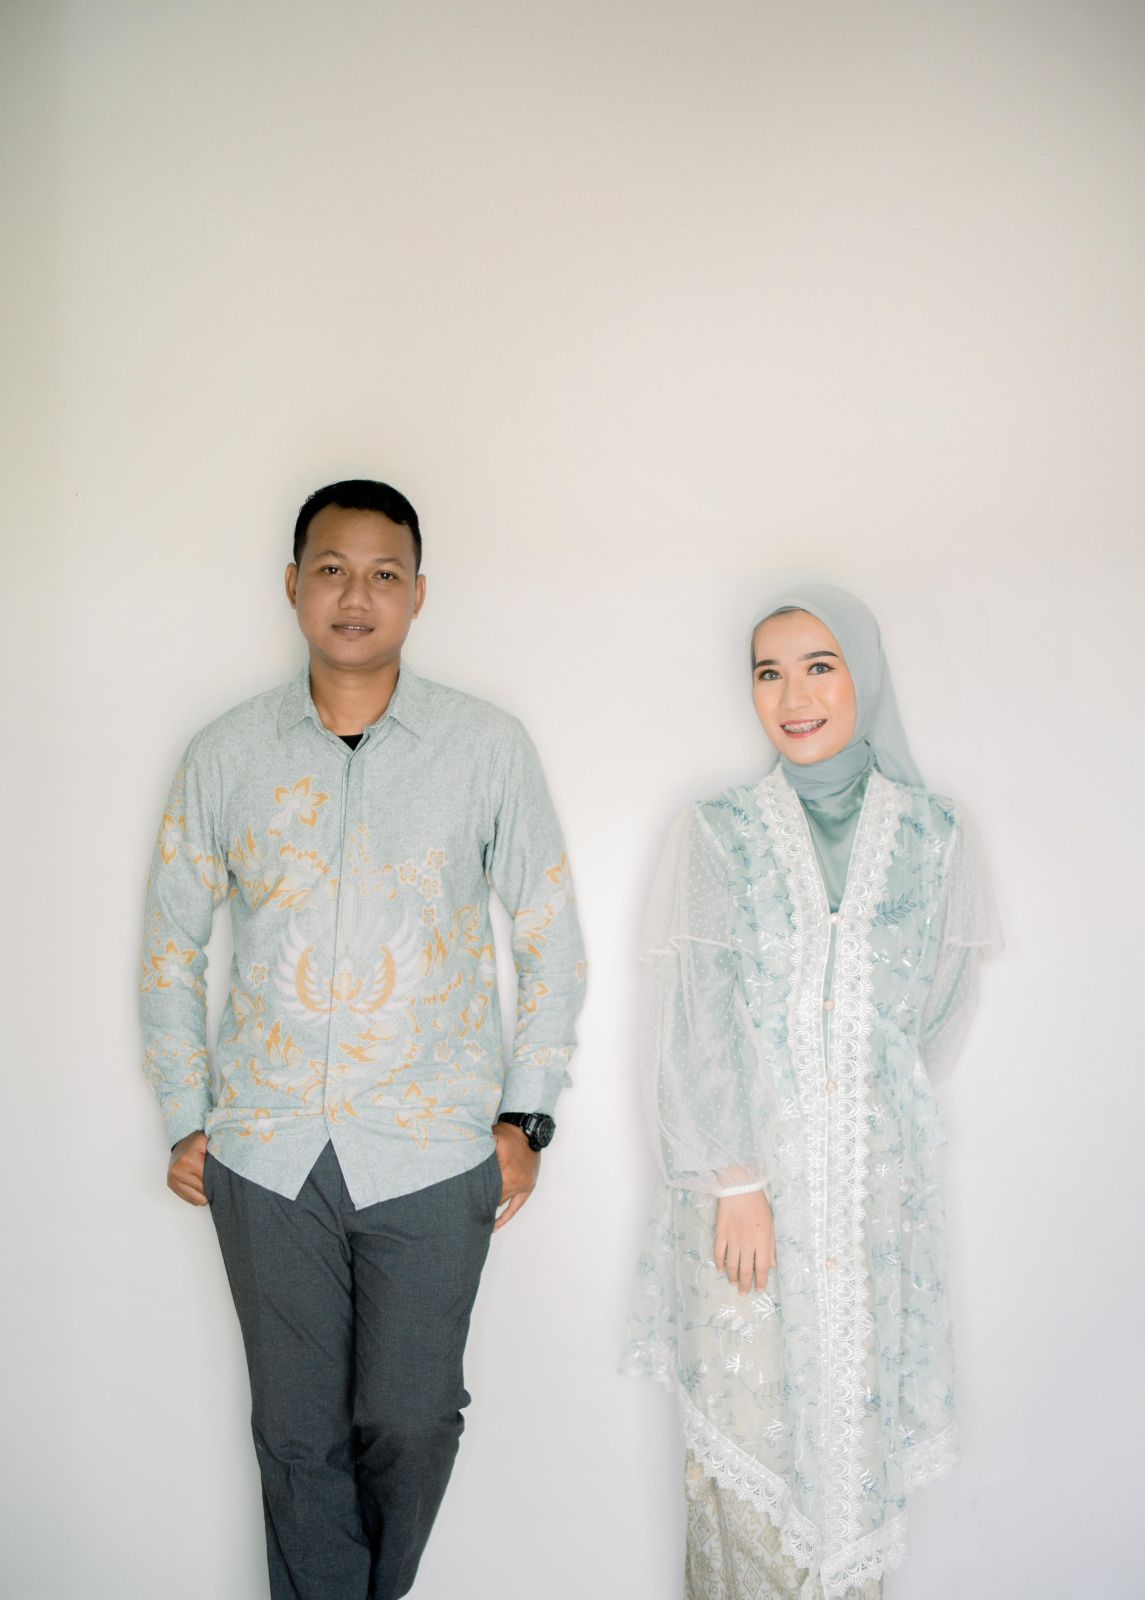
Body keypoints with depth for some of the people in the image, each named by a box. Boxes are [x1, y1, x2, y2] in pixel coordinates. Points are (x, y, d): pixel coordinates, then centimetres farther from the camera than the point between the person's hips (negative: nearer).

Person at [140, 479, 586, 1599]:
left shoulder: (487, 747, -2)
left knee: (409, 1423, 10)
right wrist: (185, 1118, 7)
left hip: (432, 1157, -1)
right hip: (265, 1159, 1)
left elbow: (552, 940, 4)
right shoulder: (225, 756, 1)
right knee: (299, 1432, 11)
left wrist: (524, 1116, 0)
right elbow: (170, 944, 10)